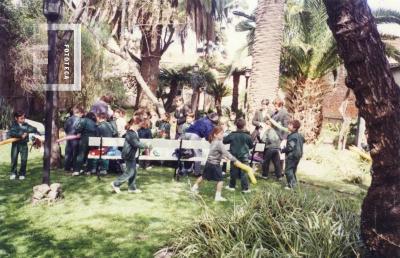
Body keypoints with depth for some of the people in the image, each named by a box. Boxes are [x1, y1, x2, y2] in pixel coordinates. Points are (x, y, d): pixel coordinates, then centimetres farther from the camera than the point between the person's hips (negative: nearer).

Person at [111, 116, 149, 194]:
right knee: (129, 172, -3)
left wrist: (144, 145, 6)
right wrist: (146, 146, -16)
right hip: (128, 155, -10)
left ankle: (132, 188, 23)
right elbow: (136, 144, -25)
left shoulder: (133, 132, 9)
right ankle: (116, 184, 8)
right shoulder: (130, 133, -23)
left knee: (133, 172, 14)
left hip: (132, 155, 10)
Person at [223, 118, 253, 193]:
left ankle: (231, 186, 22)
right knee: (243, 172, 2)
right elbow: (251, 146, 5)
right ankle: (245, 188, 4)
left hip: (234, 156, 1)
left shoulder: (232, 135, -6)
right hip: (244, 156, -1)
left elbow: (224, 141, 4)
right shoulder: (247, 136, -8)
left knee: (234, 171, 11)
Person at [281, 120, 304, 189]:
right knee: (293, 170, 20)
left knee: (288, 170, -5)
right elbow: (301, 145, 17)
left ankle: (291, 185, -7)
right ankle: (294, 183, 26)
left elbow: (290, 147, -24)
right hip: (298, 155, 10)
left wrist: (283, 150, -11)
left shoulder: (292, 136, -20)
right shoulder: (300, 136, 10)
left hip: (291, 155, -9)